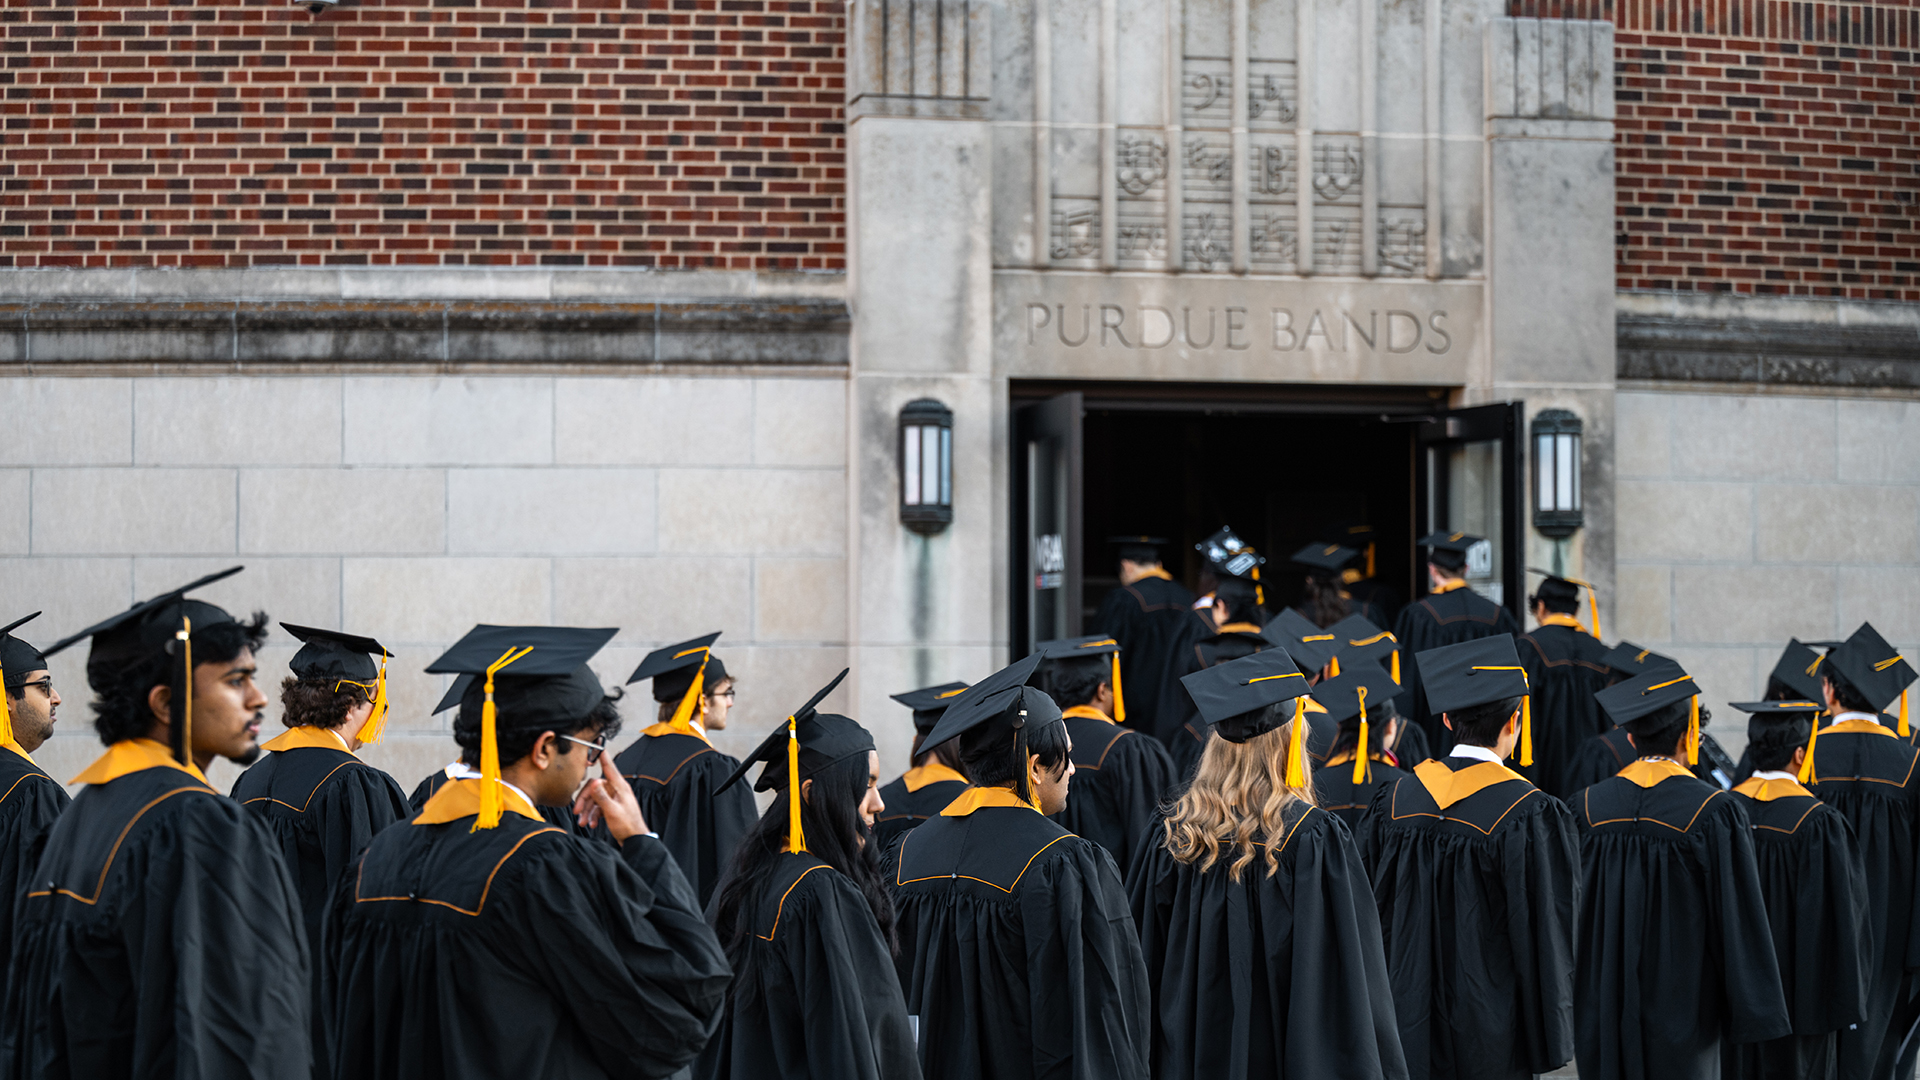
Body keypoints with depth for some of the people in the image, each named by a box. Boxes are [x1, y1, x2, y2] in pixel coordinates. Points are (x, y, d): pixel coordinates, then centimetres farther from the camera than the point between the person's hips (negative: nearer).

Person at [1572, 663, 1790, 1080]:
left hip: (1603, 1003, 4)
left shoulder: (1588, 807, -3)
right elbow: (1738, 916, -11)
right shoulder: (1711, 812, -14)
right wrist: (1752, 1010, -2)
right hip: (1681, 1004, -3)